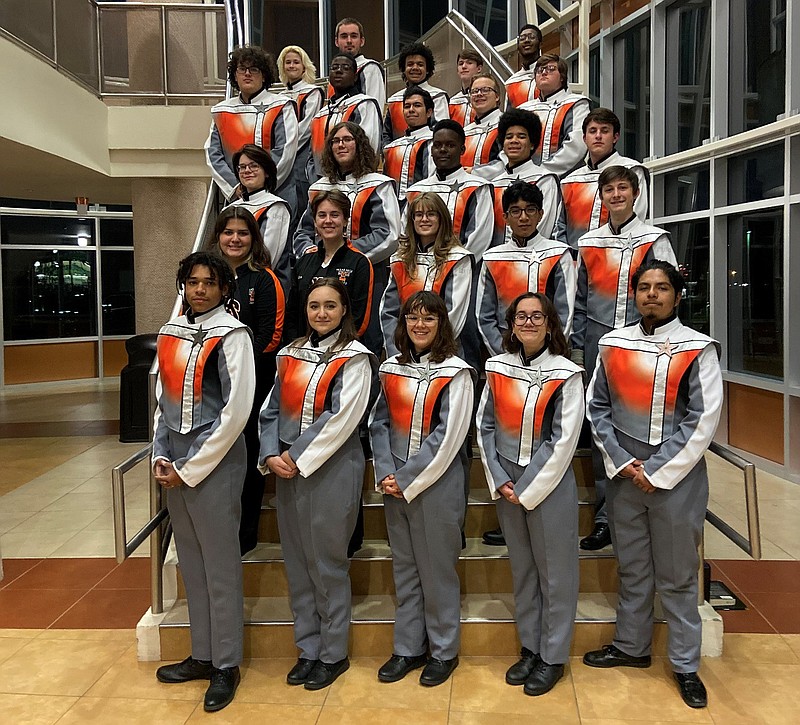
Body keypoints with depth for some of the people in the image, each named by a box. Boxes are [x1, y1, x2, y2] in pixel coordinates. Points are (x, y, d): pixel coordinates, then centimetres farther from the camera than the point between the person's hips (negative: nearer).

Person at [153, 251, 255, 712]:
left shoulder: (232, 335, -9)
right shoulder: (171, 333, 10)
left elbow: (237, 410, -15)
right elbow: (163, 398, 15)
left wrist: (191, 468, -12)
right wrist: (161, 456, 2)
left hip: (215, 462, -6)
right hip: (174, 465, 7)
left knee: (221, 566, 3)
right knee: (191, 563, 15)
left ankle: (226, 666, 17)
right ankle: (203, 654, 30)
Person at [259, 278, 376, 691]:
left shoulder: (354, 358, -7)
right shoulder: (290, 355, 11)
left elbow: (341, 418, -16)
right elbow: (272, 410, 10)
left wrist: (300, 460, -15)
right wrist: (271, 456, -5)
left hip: (331, 471, -6)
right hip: (287, 471, 6)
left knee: (327, 564, 4)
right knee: (297, 562, 12)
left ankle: (333, 654, 20)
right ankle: (308, 648, 27)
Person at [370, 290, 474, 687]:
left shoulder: (454, 372, -8)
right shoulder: (392, 369, 8)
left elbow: (447, 435, -14)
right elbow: (380, 423, 6)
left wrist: (407, 480, -15)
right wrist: (385, 474, -7)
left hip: (436, 486, -5)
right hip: (394, 487, 5)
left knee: (437, 570, 6)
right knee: (404, 569, 14)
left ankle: (443, 651, 23)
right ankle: (408, 648, 28)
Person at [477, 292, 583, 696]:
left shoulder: (566, 374, -9)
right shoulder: (497, 368, 3)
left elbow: (564, 440, -12)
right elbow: (485, 427, 5)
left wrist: (528, 490, -13)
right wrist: (499, 481, -4)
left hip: (550, 484, -4)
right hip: (505, 485, 4)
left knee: (555, 572, 6)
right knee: (521, 569, 15)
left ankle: (553, 656, 22)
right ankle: (529, 648, 31)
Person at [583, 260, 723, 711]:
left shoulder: (698, 349, -5)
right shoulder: (613, 345, 5)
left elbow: (703, 421, -10)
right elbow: (598, 407, 7)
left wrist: (656, 472, -12)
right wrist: (621, 462, -4)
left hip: (676, 479, -3)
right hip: (624, 477, 3)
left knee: (677, 577, 7)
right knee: (632, 568, 17)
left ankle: (686, 665, 23)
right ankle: (632, 647, 33)